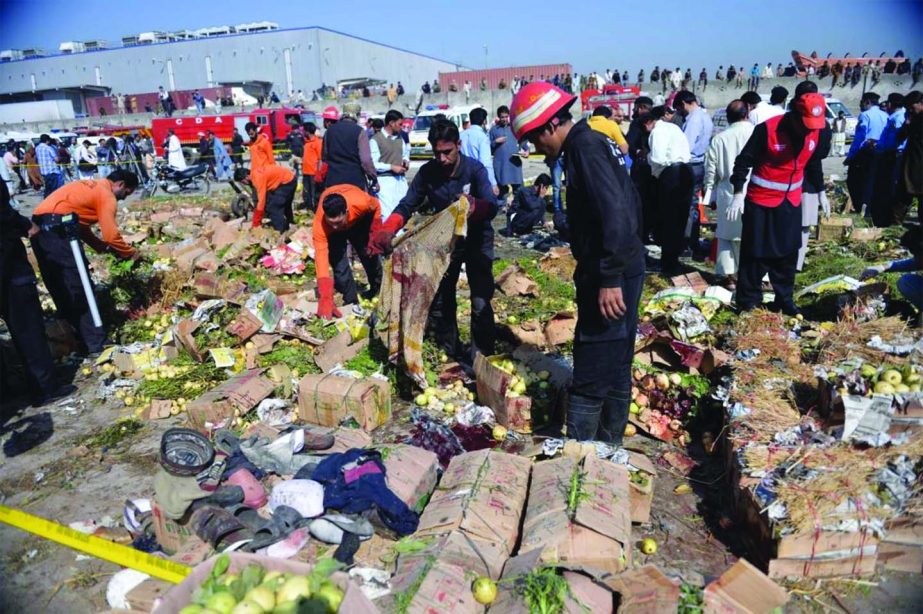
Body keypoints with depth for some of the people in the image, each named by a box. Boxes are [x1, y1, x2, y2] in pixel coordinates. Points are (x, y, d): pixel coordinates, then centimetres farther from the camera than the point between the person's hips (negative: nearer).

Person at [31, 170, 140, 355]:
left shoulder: (91, 187, 26)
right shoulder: (107, 195, -2)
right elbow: (112, 235, -8)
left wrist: (105, 247, 19)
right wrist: (131, 254, 7)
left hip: (39, 225, 10)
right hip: (56, 226, -10)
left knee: (59, 287, 17)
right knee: (80, 287, -4)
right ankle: (95, 344, -1)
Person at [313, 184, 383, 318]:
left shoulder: (360, 203, -44)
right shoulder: (319, 222, -43)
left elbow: (376, 206, -18)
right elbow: (321, 256, -47)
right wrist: (325, 299, -52)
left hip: (360, 218, 1)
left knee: (368, 253, 5)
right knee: (336, 258, -16)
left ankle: (377, 289, 32)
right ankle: (351, 300, 0)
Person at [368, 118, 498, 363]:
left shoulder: (475, 169, -21)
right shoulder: (427, 172, -12)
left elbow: (492, 207, -33)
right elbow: (407, 206, -12)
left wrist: (475, 206, -57)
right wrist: (386, 230, -30)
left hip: (476, 241, -3)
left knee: (481, 303, -10)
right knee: (439, 301, 6)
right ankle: (451, 354, 22)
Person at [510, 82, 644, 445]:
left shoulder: (585, 149, -14)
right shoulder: (591, 143, 16)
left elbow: (616, 213, -25)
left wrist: (609, 279, -26)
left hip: (610, 277, -11)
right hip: (621, 272, 11)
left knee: (589, 378, -3)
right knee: (616, 370, 18)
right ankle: (608, 447, 32)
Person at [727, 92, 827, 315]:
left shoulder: (816, 131, 1)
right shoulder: (768, 129, -18)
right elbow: (744, 160, -13)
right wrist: (738, 193, -17)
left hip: (792, 201, 6)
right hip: (761, 201, -6)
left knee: (788, 253, 13)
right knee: (756, 255, 0)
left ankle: (784, 300, 25)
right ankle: (748, 304, 10)